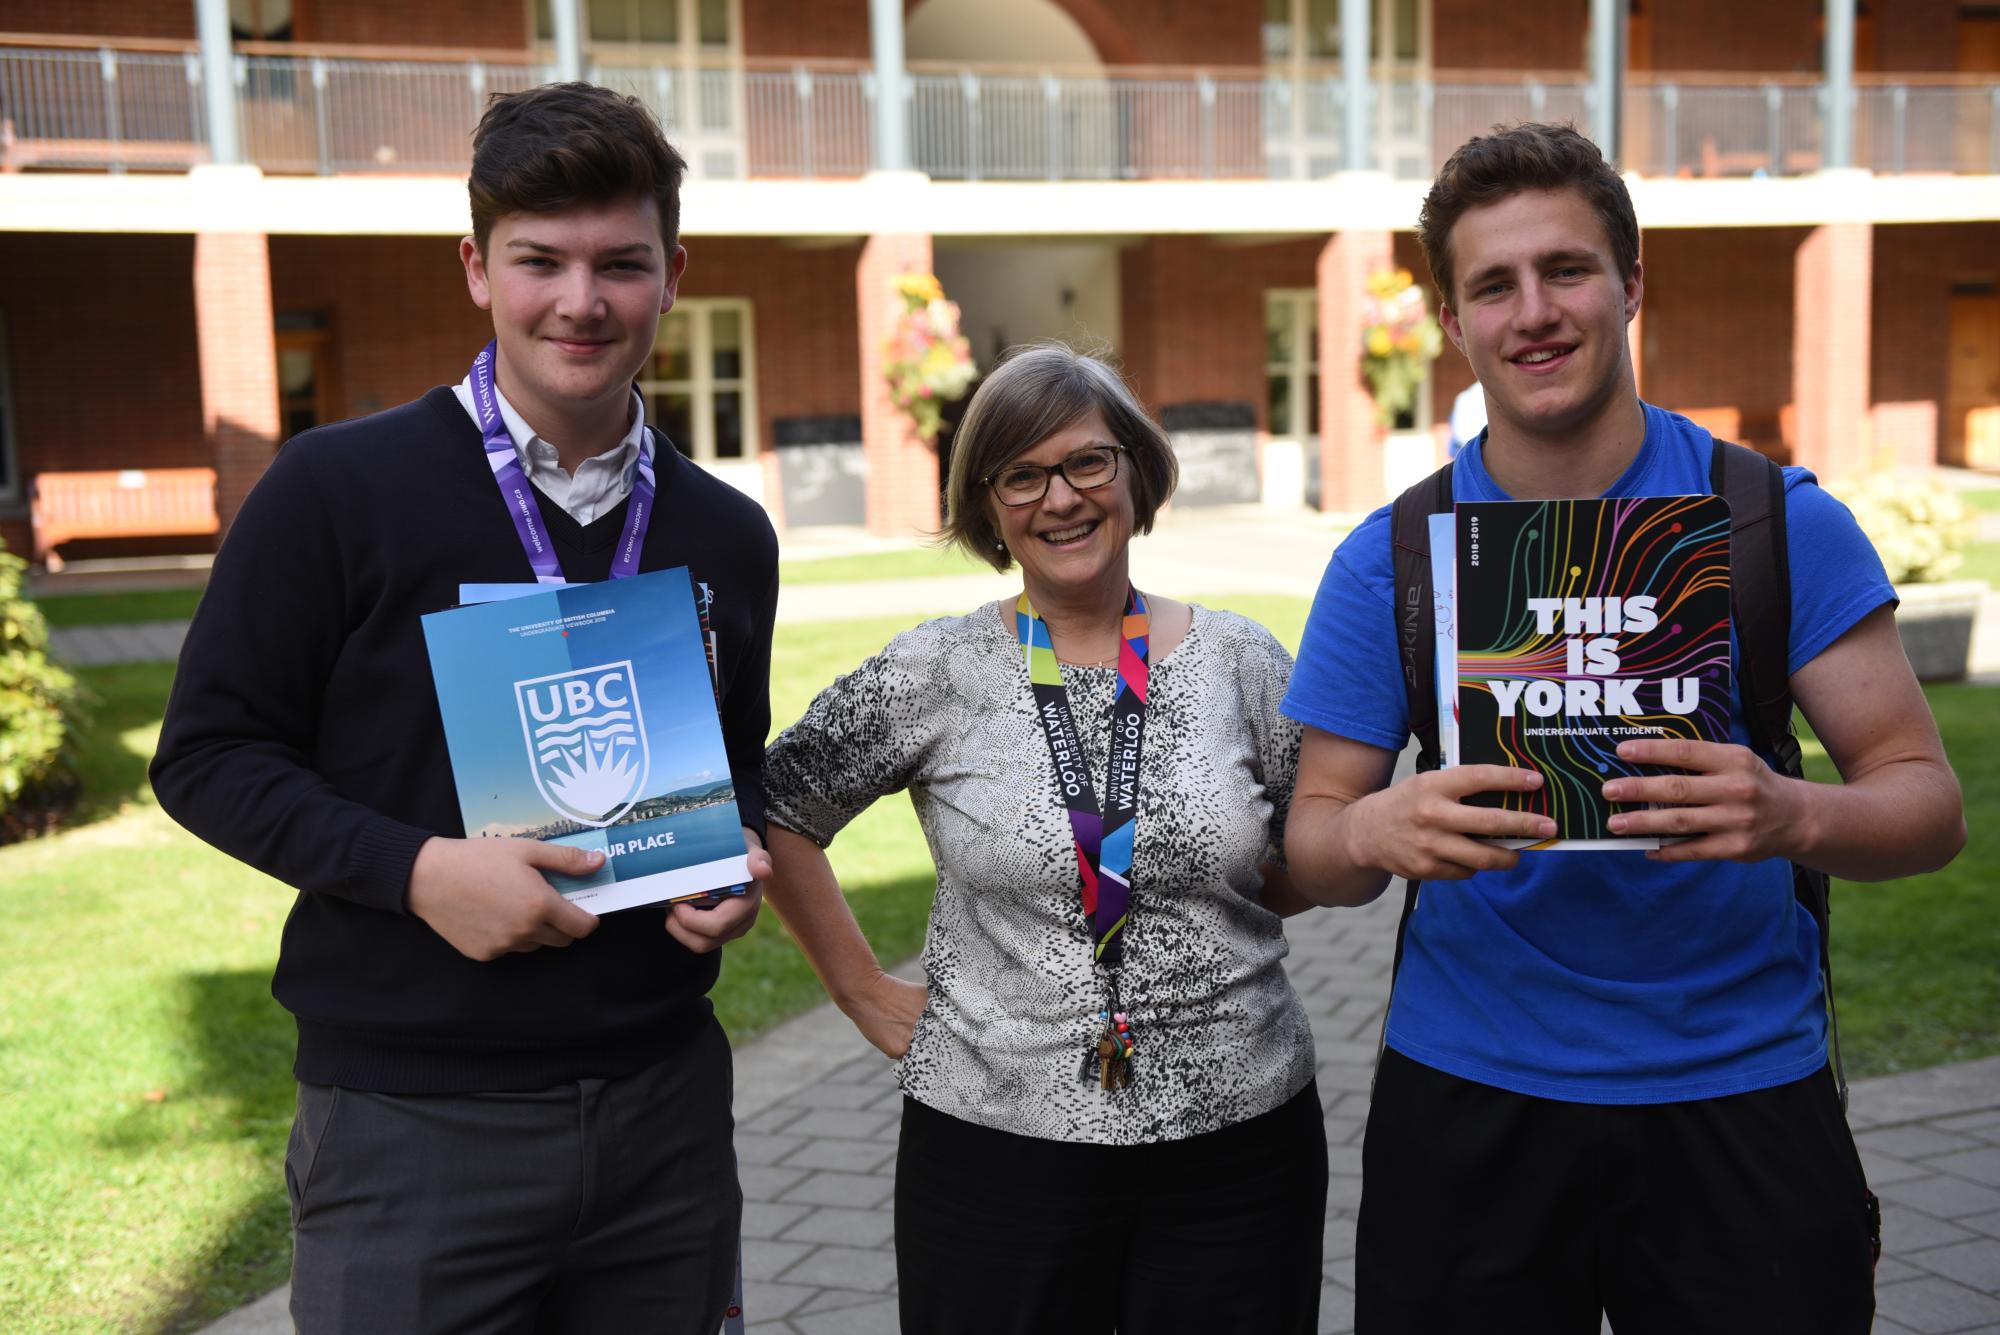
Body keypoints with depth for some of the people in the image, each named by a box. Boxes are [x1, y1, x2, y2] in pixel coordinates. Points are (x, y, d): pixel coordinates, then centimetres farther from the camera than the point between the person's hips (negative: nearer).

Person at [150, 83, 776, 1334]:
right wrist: (416, 868, -18)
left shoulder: (726, 536, 7)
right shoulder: (339, 489, -7)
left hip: (666, 1103, 4)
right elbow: (210, 754, -4)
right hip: (412, 1124, -4)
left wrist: (742, 858, -4)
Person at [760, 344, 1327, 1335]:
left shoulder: (1243, 662, 1)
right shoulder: (934, 676, -3)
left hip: (1240, 1140, 2)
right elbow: (776, 818, 4)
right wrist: (868, 997, 2)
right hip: (994, 1146, -1)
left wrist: (1212, 901, -2)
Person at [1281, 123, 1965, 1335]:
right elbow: (1313, 847, -3)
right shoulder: (1391, 558, -3)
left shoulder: (1777, 521, -6)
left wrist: (1792, 817, -29)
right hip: (1467, 1108, 1)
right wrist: (1378, 833, -27)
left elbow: (1926, 801, -6)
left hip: (1739, 1094, 0)